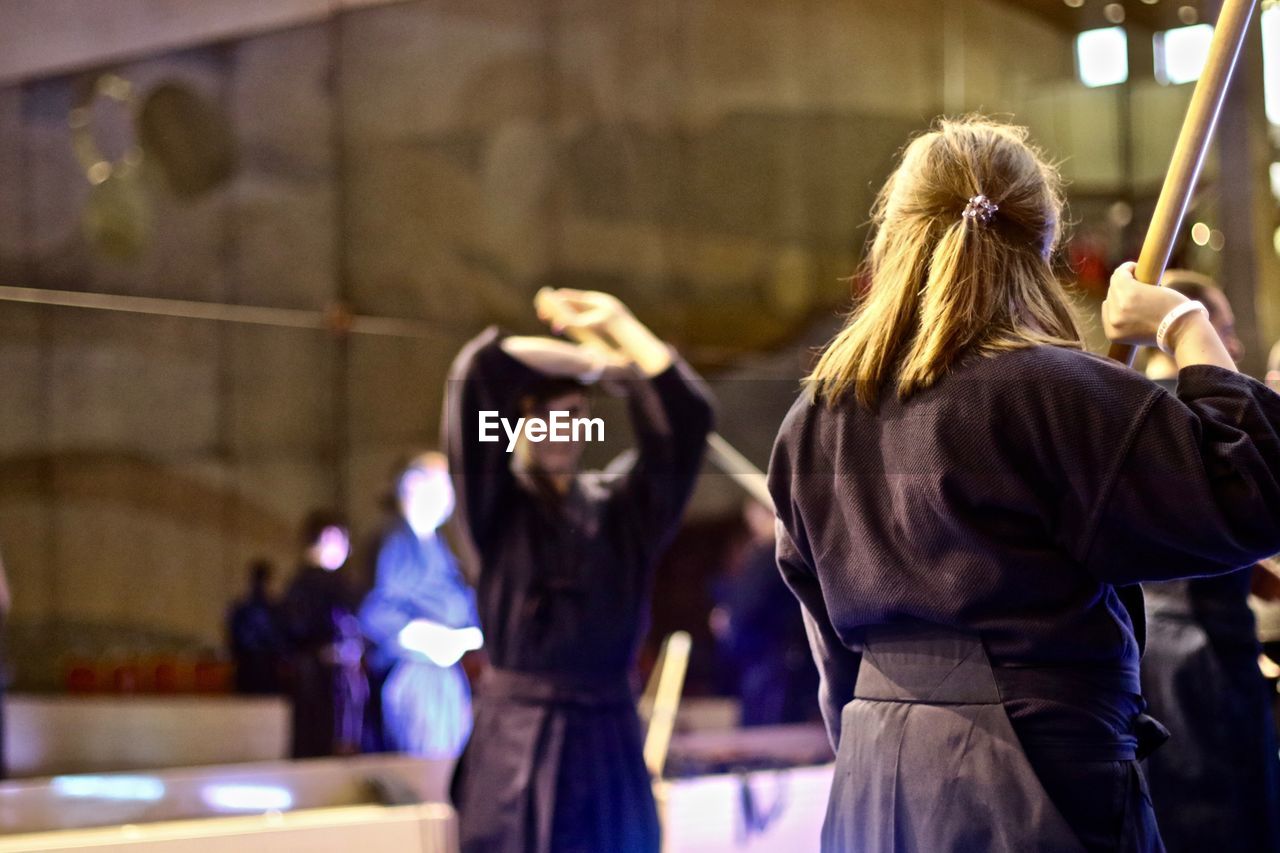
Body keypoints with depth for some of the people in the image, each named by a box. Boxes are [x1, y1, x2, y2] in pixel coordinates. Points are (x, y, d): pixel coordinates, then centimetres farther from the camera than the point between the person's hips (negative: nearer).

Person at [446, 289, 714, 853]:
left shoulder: (620, 504, 12)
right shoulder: (496, 502, 3)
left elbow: (688, 414, 4)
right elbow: (478, 372, -9)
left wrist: (616, 324, 8)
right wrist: (595, 361, 2)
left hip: (607, 735, 3)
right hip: (517, 737, -3)